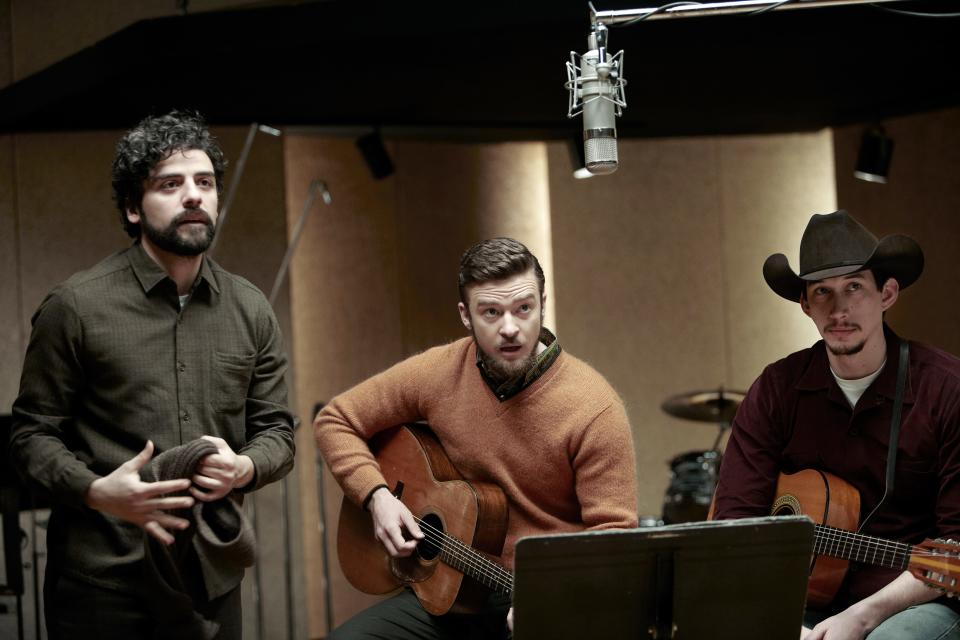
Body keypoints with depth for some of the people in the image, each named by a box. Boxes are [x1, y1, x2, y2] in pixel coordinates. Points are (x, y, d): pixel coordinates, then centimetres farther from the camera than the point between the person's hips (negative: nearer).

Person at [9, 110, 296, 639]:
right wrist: (97, 491, -19)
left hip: (212, 576, 4)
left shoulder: (250, 311, 7)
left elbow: (277, 431, 12)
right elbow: (31, 434, -2)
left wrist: (244, 468, -10)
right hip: (102, 578, -3)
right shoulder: (75, 307, -5)